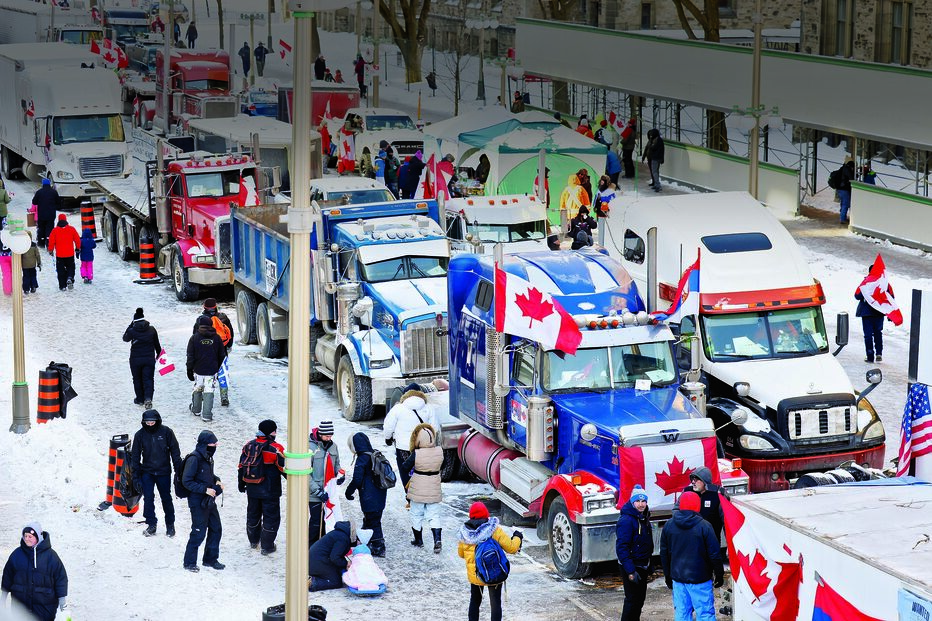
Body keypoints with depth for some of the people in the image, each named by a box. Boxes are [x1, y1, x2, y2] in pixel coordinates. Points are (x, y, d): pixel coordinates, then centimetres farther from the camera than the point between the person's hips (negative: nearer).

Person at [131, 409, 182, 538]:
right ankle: (151, 524, 6)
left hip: (164, 472, -1)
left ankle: (170, 524, 20)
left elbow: (175, 451, 0)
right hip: (147, 472, 1)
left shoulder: (166, 432, -7)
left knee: (166, 498, 7)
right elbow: (135, 455, 6)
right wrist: (136, 473, 2)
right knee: (148, 498, -4)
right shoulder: (140, 435, -2)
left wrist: (178, 470, -1)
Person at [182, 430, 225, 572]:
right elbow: (187, 481, -19)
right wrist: (205, 489, -22)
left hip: (209, 501, 9)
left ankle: (211, 559, 28)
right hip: (198, 502, -9)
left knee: (216, 529, 13)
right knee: (199, 532, -2)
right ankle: (189, 562, 12)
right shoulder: (195, 458, -19)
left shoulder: (208, 457, 8)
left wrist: (217, 480, 4)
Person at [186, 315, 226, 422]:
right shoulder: (216, 337, 1)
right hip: (212, 371, 0)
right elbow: (222, 356, 9)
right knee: (209, 391, 0)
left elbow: (190, 356, -3)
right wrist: (219, 368, 20)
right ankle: (207, 414, -5)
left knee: (197, 389, 17)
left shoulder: (194, 338, -3)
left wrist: (190, 370, 3)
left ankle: (196, 410, 34)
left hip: (198, 369, 0)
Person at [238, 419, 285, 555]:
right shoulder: (276, 449, -18)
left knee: (253, 514, 22)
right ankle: (267, 546, 11)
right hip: (270, 491, -6)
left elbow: (241, 467, 8)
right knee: (271, 517, 7)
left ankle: (253, 541, 38)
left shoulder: (248, 447, 0)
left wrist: (241, 484, 22)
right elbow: (284, 469, -15)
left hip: (252, 490, 6)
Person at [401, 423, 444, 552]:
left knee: (416, 515, 15)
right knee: (434, 515, 11)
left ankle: (418, 540, 26)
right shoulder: (439, 451, -11)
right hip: (434, 491, 3)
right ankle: (437, 539, -6)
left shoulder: (416, 454, -21)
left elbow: (404, 468, -11)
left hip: (418, 490, -3)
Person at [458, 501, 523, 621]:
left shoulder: (464, 533, -6)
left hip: (474, 574, 3)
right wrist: (517, 538, 9)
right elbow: (511, 548, -11)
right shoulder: (494, 530, -17)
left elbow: (461, 553, 9)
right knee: (495, 603, 9)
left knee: (474, 602, 21)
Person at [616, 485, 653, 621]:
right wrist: (630, 571, -26)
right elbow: (622, 548, -24)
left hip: (642, 566, 9)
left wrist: (649, 564, 20)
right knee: (632, 600, -5)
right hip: (632, 567, -9)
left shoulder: (644, 518, 9)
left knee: (640, 599, 17)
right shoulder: (626, 520, -21)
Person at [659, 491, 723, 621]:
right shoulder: (704, 526, -12)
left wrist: (668, 576, 22)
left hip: (678, 578, 4)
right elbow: (714, 553, -7)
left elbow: (664, 554, 12)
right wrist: (719, 575, 5)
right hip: (699, 579, -4)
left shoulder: (668, 526, 4)